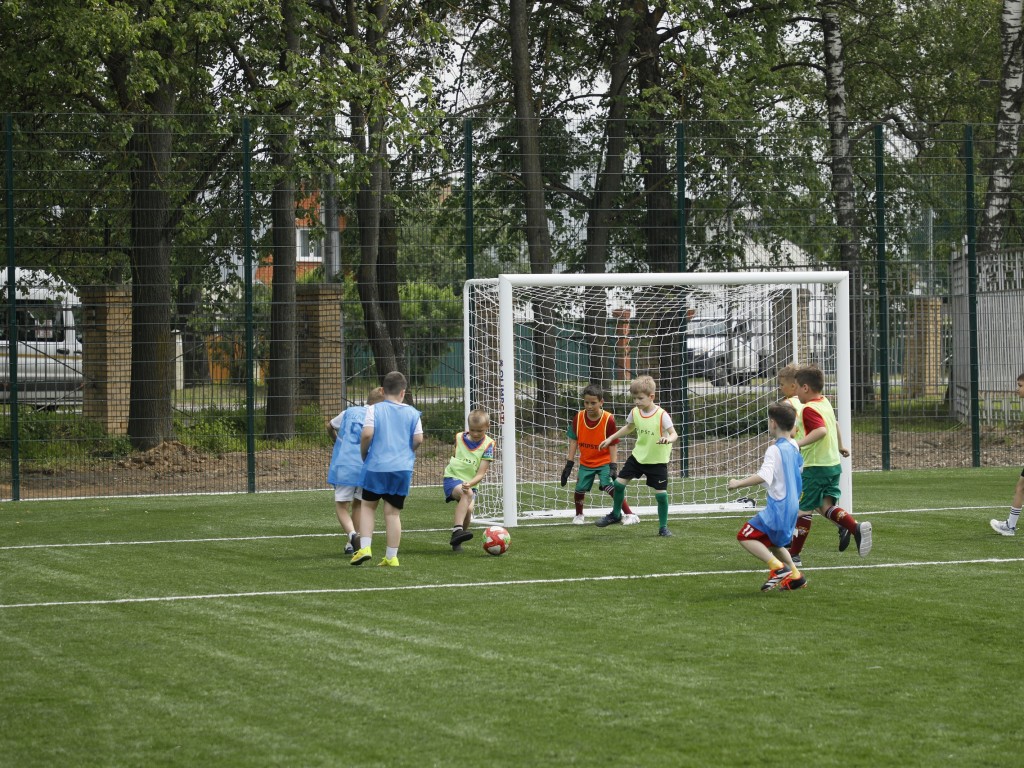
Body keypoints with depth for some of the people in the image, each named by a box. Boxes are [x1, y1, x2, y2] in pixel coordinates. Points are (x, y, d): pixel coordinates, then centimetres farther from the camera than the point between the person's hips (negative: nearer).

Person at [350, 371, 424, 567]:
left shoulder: (374, 410, -2)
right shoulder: (412, 413, 5)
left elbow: (367, 434, -13)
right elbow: (418, 439, -1)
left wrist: (364, 454, 4)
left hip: (376, 465, -2)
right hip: (403, 468, 2)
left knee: (367, 506, 14)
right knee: (393, 512, 6)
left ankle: (365, 547, 0)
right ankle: (391, 556, 6)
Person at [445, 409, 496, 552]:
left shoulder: (487, 445, -6)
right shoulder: (460, 438, 0)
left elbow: (481, 474, -11)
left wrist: (470, 484, -30)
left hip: (470, 484, 1)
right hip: (453, 477, -1)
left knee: (468, 509, -21)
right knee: (466, 494, -33)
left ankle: (457, 541, 6)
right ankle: (457, 530, -46)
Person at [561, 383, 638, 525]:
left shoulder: (609, 419, -19)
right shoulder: (578, 418, -9)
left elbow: (613, 444, -14)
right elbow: (573, 440, 1)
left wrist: (613, 467, -18)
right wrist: (569, 463, 0)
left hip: (605, 462, -4)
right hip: (586, 463, 4)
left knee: (610, 487, -20)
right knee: (579, 489, 1)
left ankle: (629, 515, -13)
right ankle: (579, 516, 30)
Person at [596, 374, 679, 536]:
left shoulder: (661, 415, -19)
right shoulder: (635, 413, -2)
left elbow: (674, 434, -20)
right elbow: (629, 428, 18)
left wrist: (668, 439, -43)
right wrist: (610, 438, 16)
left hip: (657, 460, -5)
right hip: (638, 456, 5)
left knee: (661, 493, -8)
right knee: (619, 482, 3)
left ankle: (663, 527, 9)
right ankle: (615, 514, 27)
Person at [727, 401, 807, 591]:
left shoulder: (774, 450, -17)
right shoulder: (794, 447, 10)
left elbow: (764, 477, -29)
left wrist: (738, 483, -22)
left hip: (778, 507, -9)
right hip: (792, 506, 9)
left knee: (746, 536, -10)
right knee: (772, 543, 26)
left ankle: (778, 568, -19)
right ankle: (795, 575, 21)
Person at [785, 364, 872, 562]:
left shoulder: (809, 409, -16)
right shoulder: (825, 402, 12)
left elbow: (821, 430, -32)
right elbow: (834, 425, 29)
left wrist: (799, 443, -38)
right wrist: (840, 446, 45)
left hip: (815, 466, -8)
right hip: (834, 463, 8)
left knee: (804, 509, 1)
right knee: (826, 506, 9)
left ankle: (794, 555, 8)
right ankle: (856, 528, -14)